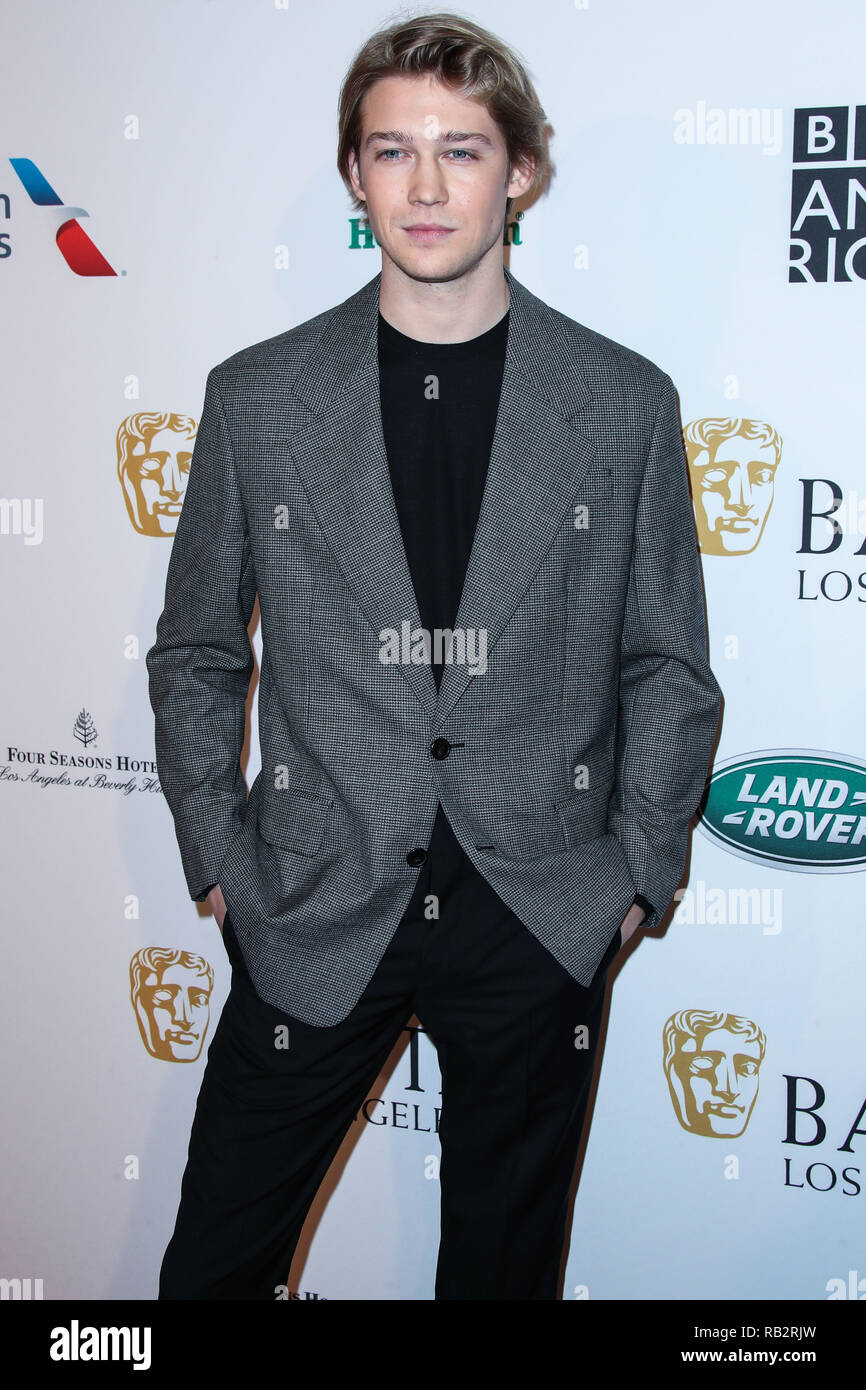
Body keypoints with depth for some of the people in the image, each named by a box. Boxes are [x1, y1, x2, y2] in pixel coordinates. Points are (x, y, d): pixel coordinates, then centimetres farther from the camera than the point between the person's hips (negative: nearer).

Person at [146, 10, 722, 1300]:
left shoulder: (626, 404, -1)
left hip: (541, 917, 0)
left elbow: (669, 666, 5)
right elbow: (197, 652, 7)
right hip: (317, 909, 0)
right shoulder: (257, 396, -1)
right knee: (213, 1264, 10)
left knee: (505, 1265, 17)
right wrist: (220, 858, 2)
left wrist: (637, 871, -1)